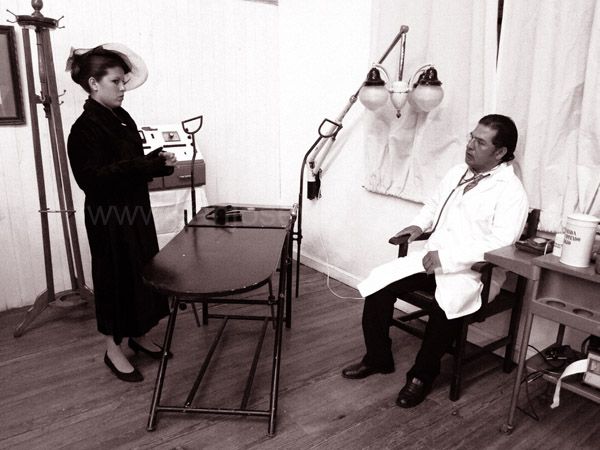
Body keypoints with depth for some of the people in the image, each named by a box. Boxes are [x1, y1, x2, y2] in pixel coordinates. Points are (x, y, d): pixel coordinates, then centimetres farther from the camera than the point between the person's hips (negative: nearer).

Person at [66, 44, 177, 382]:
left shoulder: (121, 118, 8)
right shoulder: (85, 128, -16)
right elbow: (92, 178, -24)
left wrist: (159, 162, -3)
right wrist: (146, 165, -29)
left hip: (136, 209, 8)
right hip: (109, 218, -8)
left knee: (144, 272, 16)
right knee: (116, 278, 4)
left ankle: (139, 334, 34)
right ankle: (113, 349, 23)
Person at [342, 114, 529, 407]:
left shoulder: (511, 191, -11)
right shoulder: (457, 172, 11)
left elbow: (500, 244, -22)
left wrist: (447, 257, -25)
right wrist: (420, 224, 6)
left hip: (473, 271, -6)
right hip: (431, 258, 7)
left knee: (446, 305, -36)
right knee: (379, 282, -12)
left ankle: (422, 374, -11)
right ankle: (378, 358, 6)